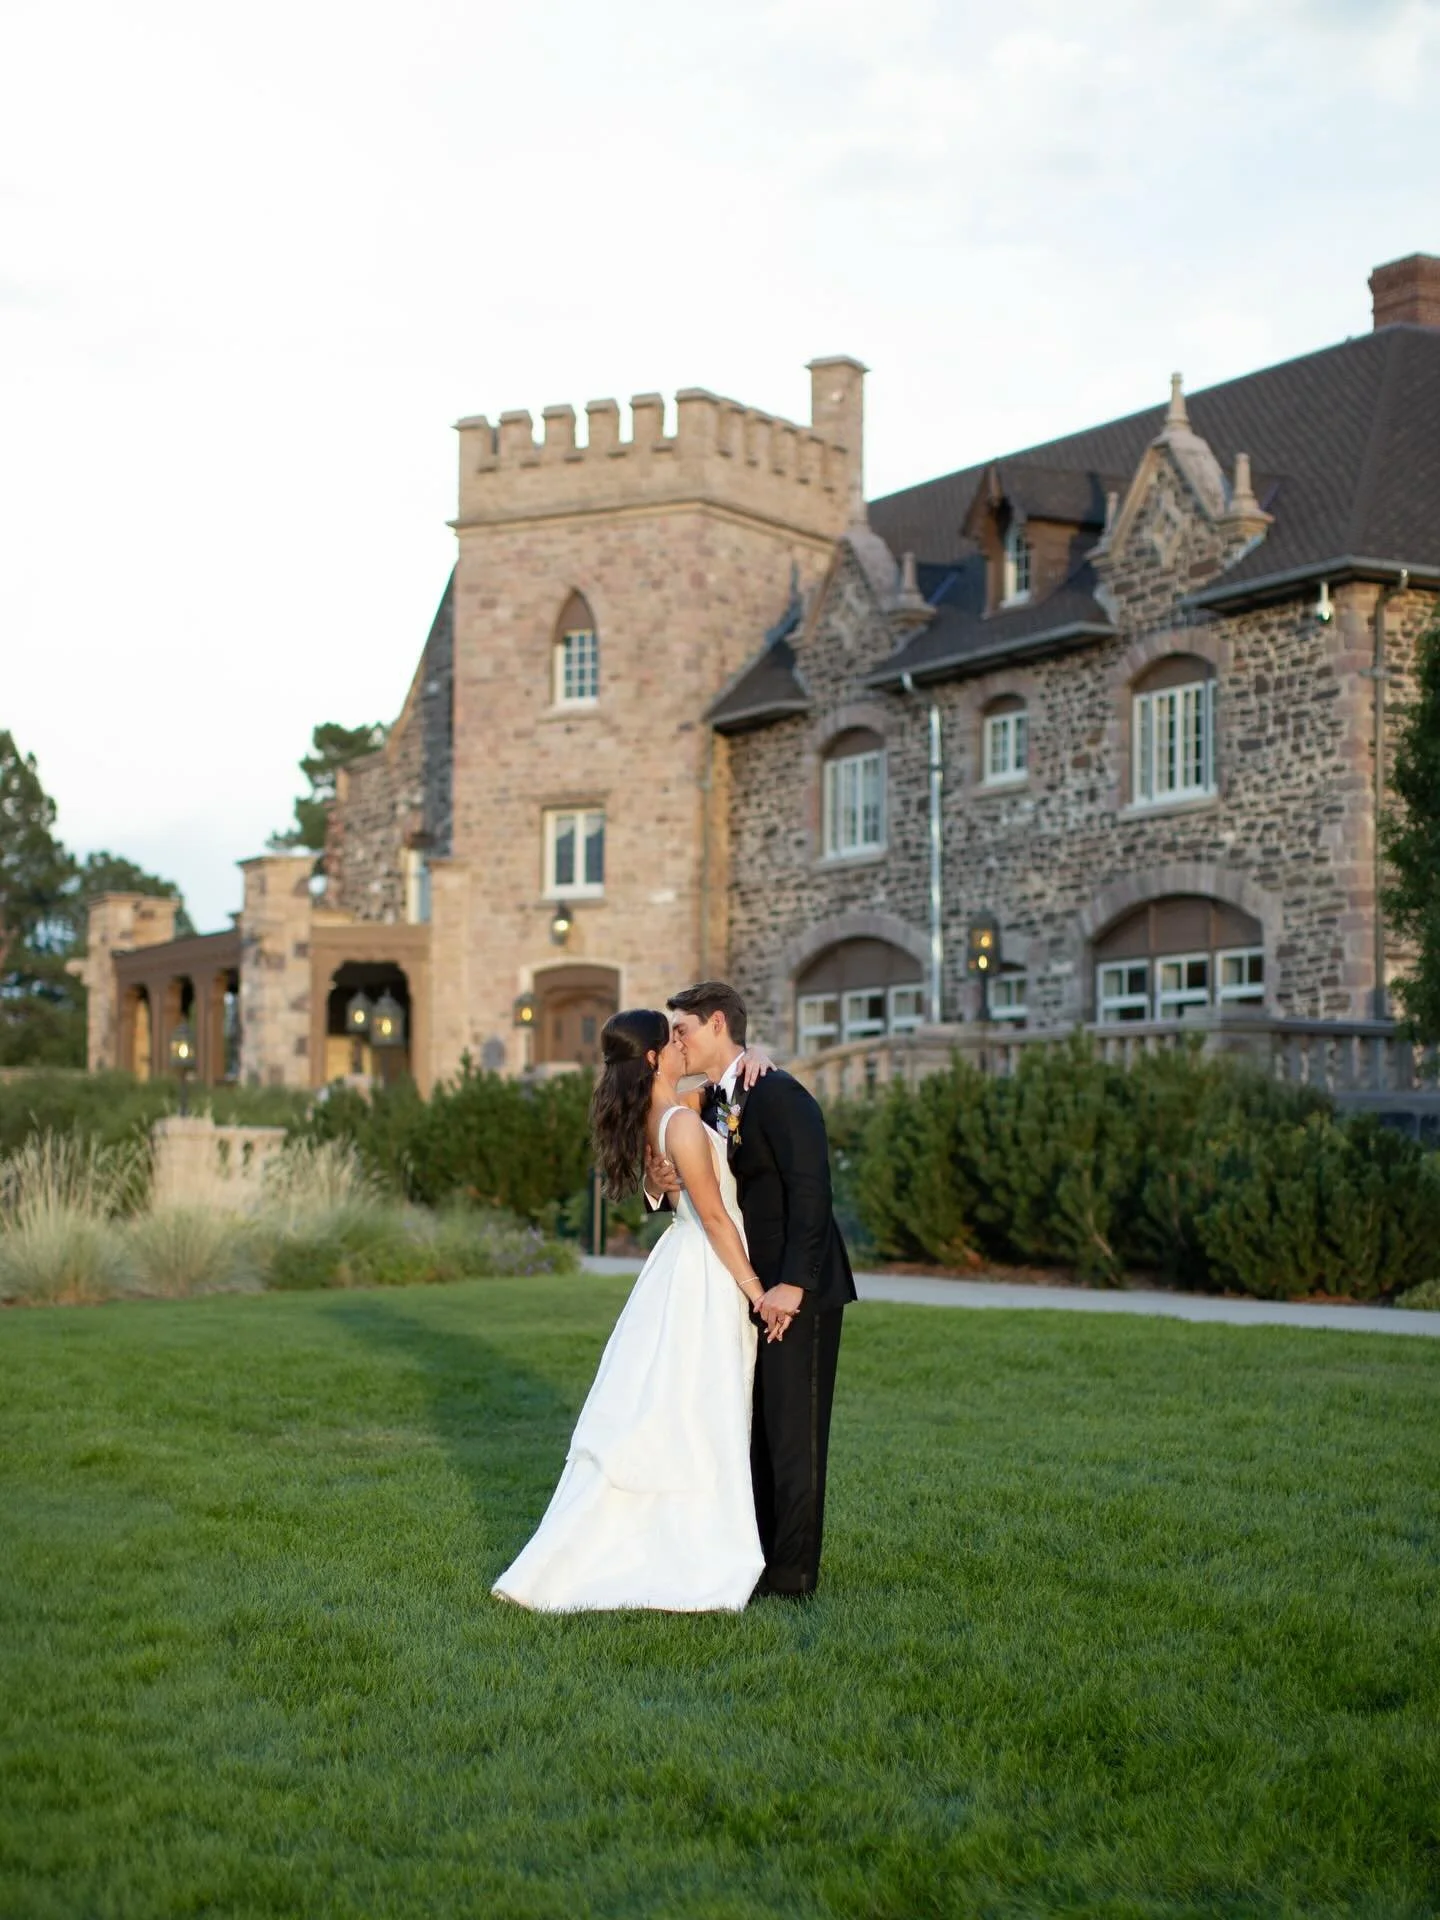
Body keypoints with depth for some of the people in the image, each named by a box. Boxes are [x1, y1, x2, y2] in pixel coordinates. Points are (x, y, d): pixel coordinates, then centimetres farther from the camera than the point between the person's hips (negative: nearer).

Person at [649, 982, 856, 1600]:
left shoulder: (779, 1096, -17)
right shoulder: (709, 1105, 10)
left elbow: (810, 1191, -23)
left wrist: (792, 1284, -25)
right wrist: (661, 1183, -12)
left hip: (799, 1292, -9)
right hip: (752, 1289, 9)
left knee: (793, 1431, -2)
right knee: (753, 1428, 15)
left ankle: (792, 1573, 7)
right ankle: (758, 1554, 25)